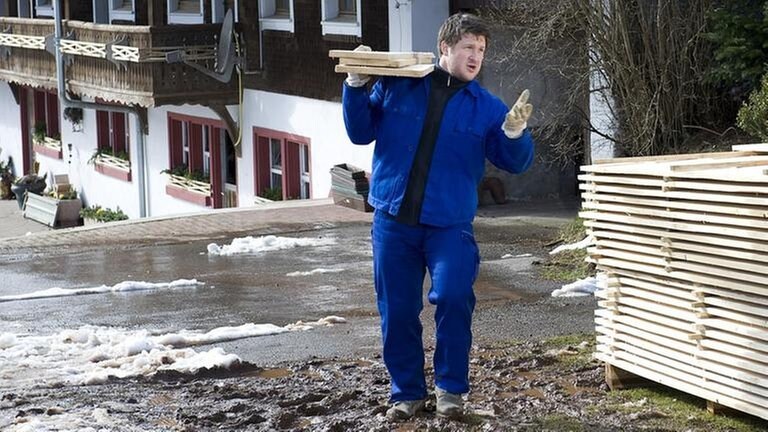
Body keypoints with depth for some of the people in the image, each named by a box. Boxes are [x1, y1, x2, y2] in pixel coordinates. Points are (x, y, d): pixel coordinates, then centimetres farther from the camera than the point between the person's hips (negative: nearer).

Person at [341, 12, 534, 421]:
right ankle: (406, 390, 22)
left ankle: (451, 387, 0)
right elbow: (361, 133, 9)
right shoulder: (396, 85, 4)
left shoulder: (485, 107, 4)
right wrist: (356, 87, -4)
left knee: (453, 297, -19)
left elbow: (515, 162, 2)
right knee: (396, 310, 6)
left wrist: (515, 133, -18)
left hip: (449, 224, -1)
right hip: (393, 221, 1)